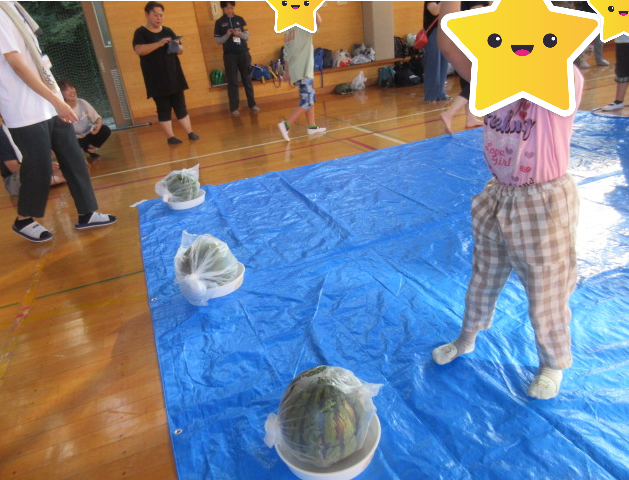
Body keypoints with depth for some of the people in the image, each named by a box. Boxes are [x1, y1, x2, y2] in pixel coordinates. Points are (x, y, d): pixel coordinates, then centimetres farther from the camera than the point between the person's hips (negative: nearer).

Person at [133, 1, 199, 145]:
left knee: (180, 106, 5)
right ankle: (170, 137, 2)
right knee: (163, 108, -2)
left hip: (174, 76, 4)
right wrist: (159, 44, -29)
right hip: (157, 81, -4)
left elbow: (180, 51, 12)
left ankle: (190, 132, 9)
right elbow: (139, 50, -20)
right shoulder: (140, 32, -3)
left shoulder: (168, 31, 11)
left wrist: (177, 46, -12)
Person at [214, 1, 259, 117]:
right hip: (229, 55, -2)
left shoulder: (240, 19, 7)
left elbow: (247, 37, 5)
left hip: (244, 53, 2)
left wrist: (239, 34, -15)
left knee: (247, 80, 7)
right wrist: (227, 35, -17)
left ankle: (252, 104, 16)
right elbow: (217, 41, -1)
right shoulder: (219, 22, 0)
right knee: (232, 82, 0)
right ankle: (234, 108, 4)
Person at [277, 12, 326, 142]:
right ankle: (286, 125, -13)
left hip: (297, 71, 9)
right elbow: (318, 22, -26)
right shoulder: (302, 26, -10)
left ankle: (312, 126, 23)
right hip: (303, 71, -9)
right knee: (306, 102, -8)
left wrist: (287, 71, 21)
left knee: (310, 98, 18)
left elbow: (287, 53, 17)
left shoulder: (289, 29, 14)